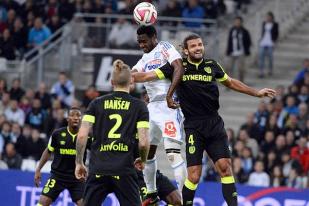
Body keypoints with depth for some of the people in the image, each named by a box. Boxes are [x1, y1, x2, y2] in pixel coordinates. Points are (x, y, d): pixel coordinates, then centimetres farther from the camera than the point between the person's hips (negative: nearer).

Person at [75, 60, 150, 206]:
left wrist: (79, 163, 11)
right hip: (124, 171, -2)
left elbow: (82, 136, 0)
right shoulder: (139, 106, 2)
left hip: (98, 170, 2)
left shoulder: (97, 103, 7)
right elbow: (143, 142, -5)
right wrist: (142, 160, 15)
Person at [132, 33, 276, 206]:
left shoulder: (211, 65, 8)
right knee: (194, 174, -10)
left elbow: (230, 82, 25)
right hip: (193, 127, -3)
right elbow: (147, 76, -4)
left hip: (215, 124, 3)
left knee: (225, 166, -6)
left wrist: (256, 93, 28)